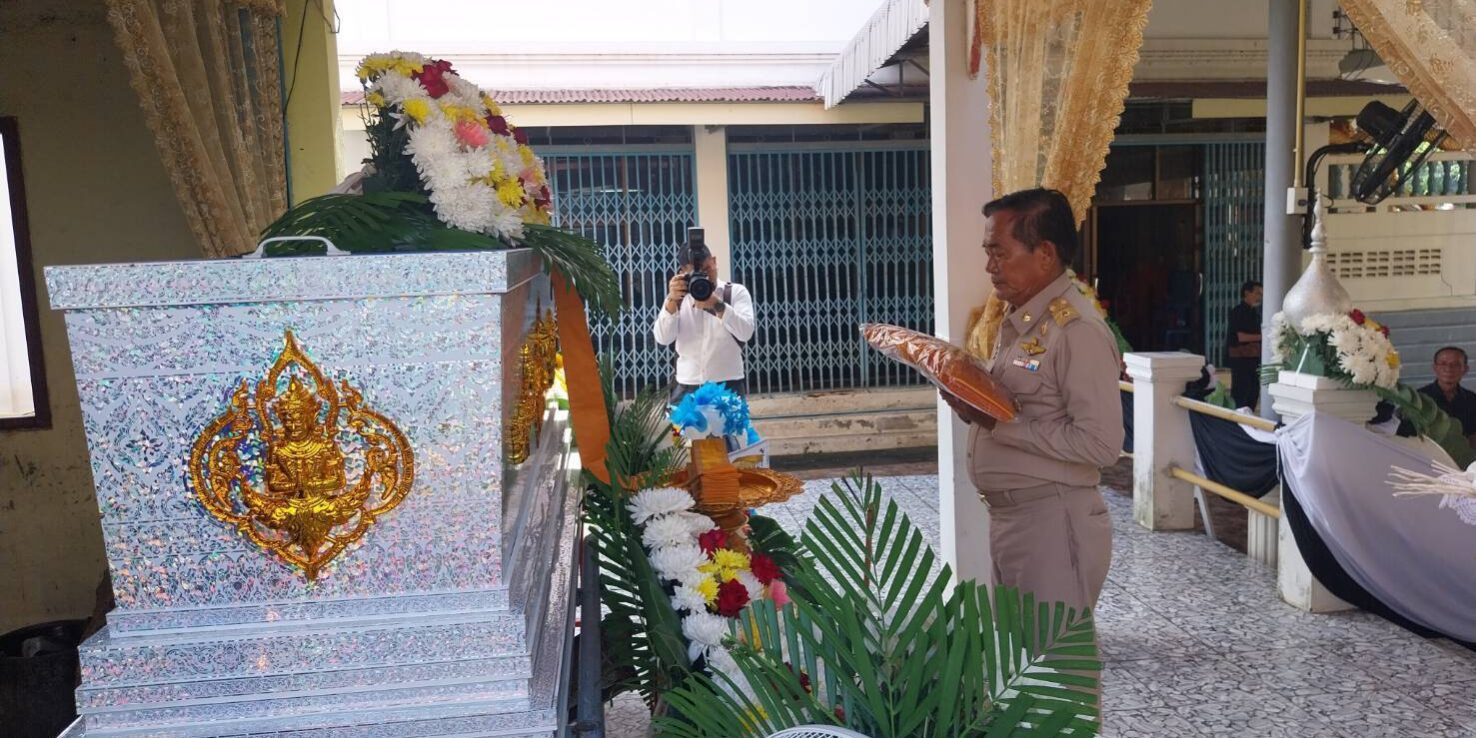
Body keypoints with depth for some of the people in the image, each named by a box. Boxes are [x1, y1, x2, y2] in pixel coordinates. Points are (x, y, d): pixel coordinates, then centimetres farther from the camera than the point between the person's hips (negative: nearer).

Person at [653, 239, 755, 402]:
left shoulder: (736, 292, 4)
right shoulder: (678, 297, 10)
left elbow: (746, 332, -12)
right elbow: (662, 339, -3)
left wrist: (718, 305, -25)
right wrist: (671, 300, -16)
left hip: (728, 387, -2)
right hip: (686, 389, 2)